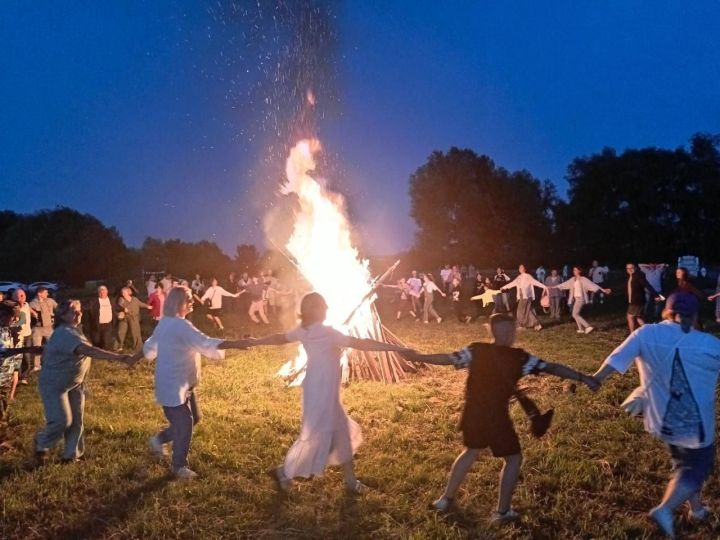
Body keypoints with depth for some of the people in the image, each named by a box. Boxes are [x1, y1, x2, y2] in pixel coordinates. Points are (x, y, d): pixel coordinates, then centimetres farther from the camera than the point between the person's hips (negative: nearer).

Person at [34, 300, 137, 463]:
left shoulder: (74, 329, 3)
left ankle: (72, 454, 22)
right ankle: (41, 444, 23)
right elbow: (90, 351, -41)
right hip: (54, 385, -9)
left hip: (74, 383, 9)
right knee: (62, 421, -6)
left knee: (77, 420, 8)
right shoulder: (64, 334, -29)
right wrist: (121, 358, -48)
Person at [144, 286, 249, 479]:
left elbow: (150, 347, 23)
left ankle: (159, 439, 34)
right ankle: (179, 466, 22)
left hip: (182, 384, 10)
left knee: (194, 418, 18)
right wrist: (236, 344, -40)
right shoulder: (180, 325, -24)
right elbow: (204, 343, -35)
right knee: (184, 425, 3)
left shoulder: (166, 322, 9)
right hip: (174, 386, -10)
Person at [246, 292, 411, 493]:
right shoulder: (327, 332, -22)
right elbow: (360, 344, -27)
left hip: (325, 390, 9)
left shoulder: (304, 330, 1)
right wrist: (395, 347, -27)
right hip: (321, 392, -9)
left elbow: (279, 337, 15)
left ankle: (351, 481, 25)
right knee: (316, 435, 6)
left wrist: (257, 342, 34)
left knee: (342, 432, 16)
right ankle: (286, 472, 25)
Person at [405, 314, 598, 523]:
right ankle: (502, 511, 18)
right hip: (496, 417, -5)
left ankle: (446, 498, 35)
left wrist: (417, 357, 5)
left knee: (471, 451, 29)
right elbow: (552, 368, -9)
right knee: (514, 459, 17)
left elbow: (447, 359, -4)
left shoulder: (476, 351, -3)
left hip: (472, 414, 5)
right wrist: (582, 377, -5)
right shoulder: (520, 357, -10)